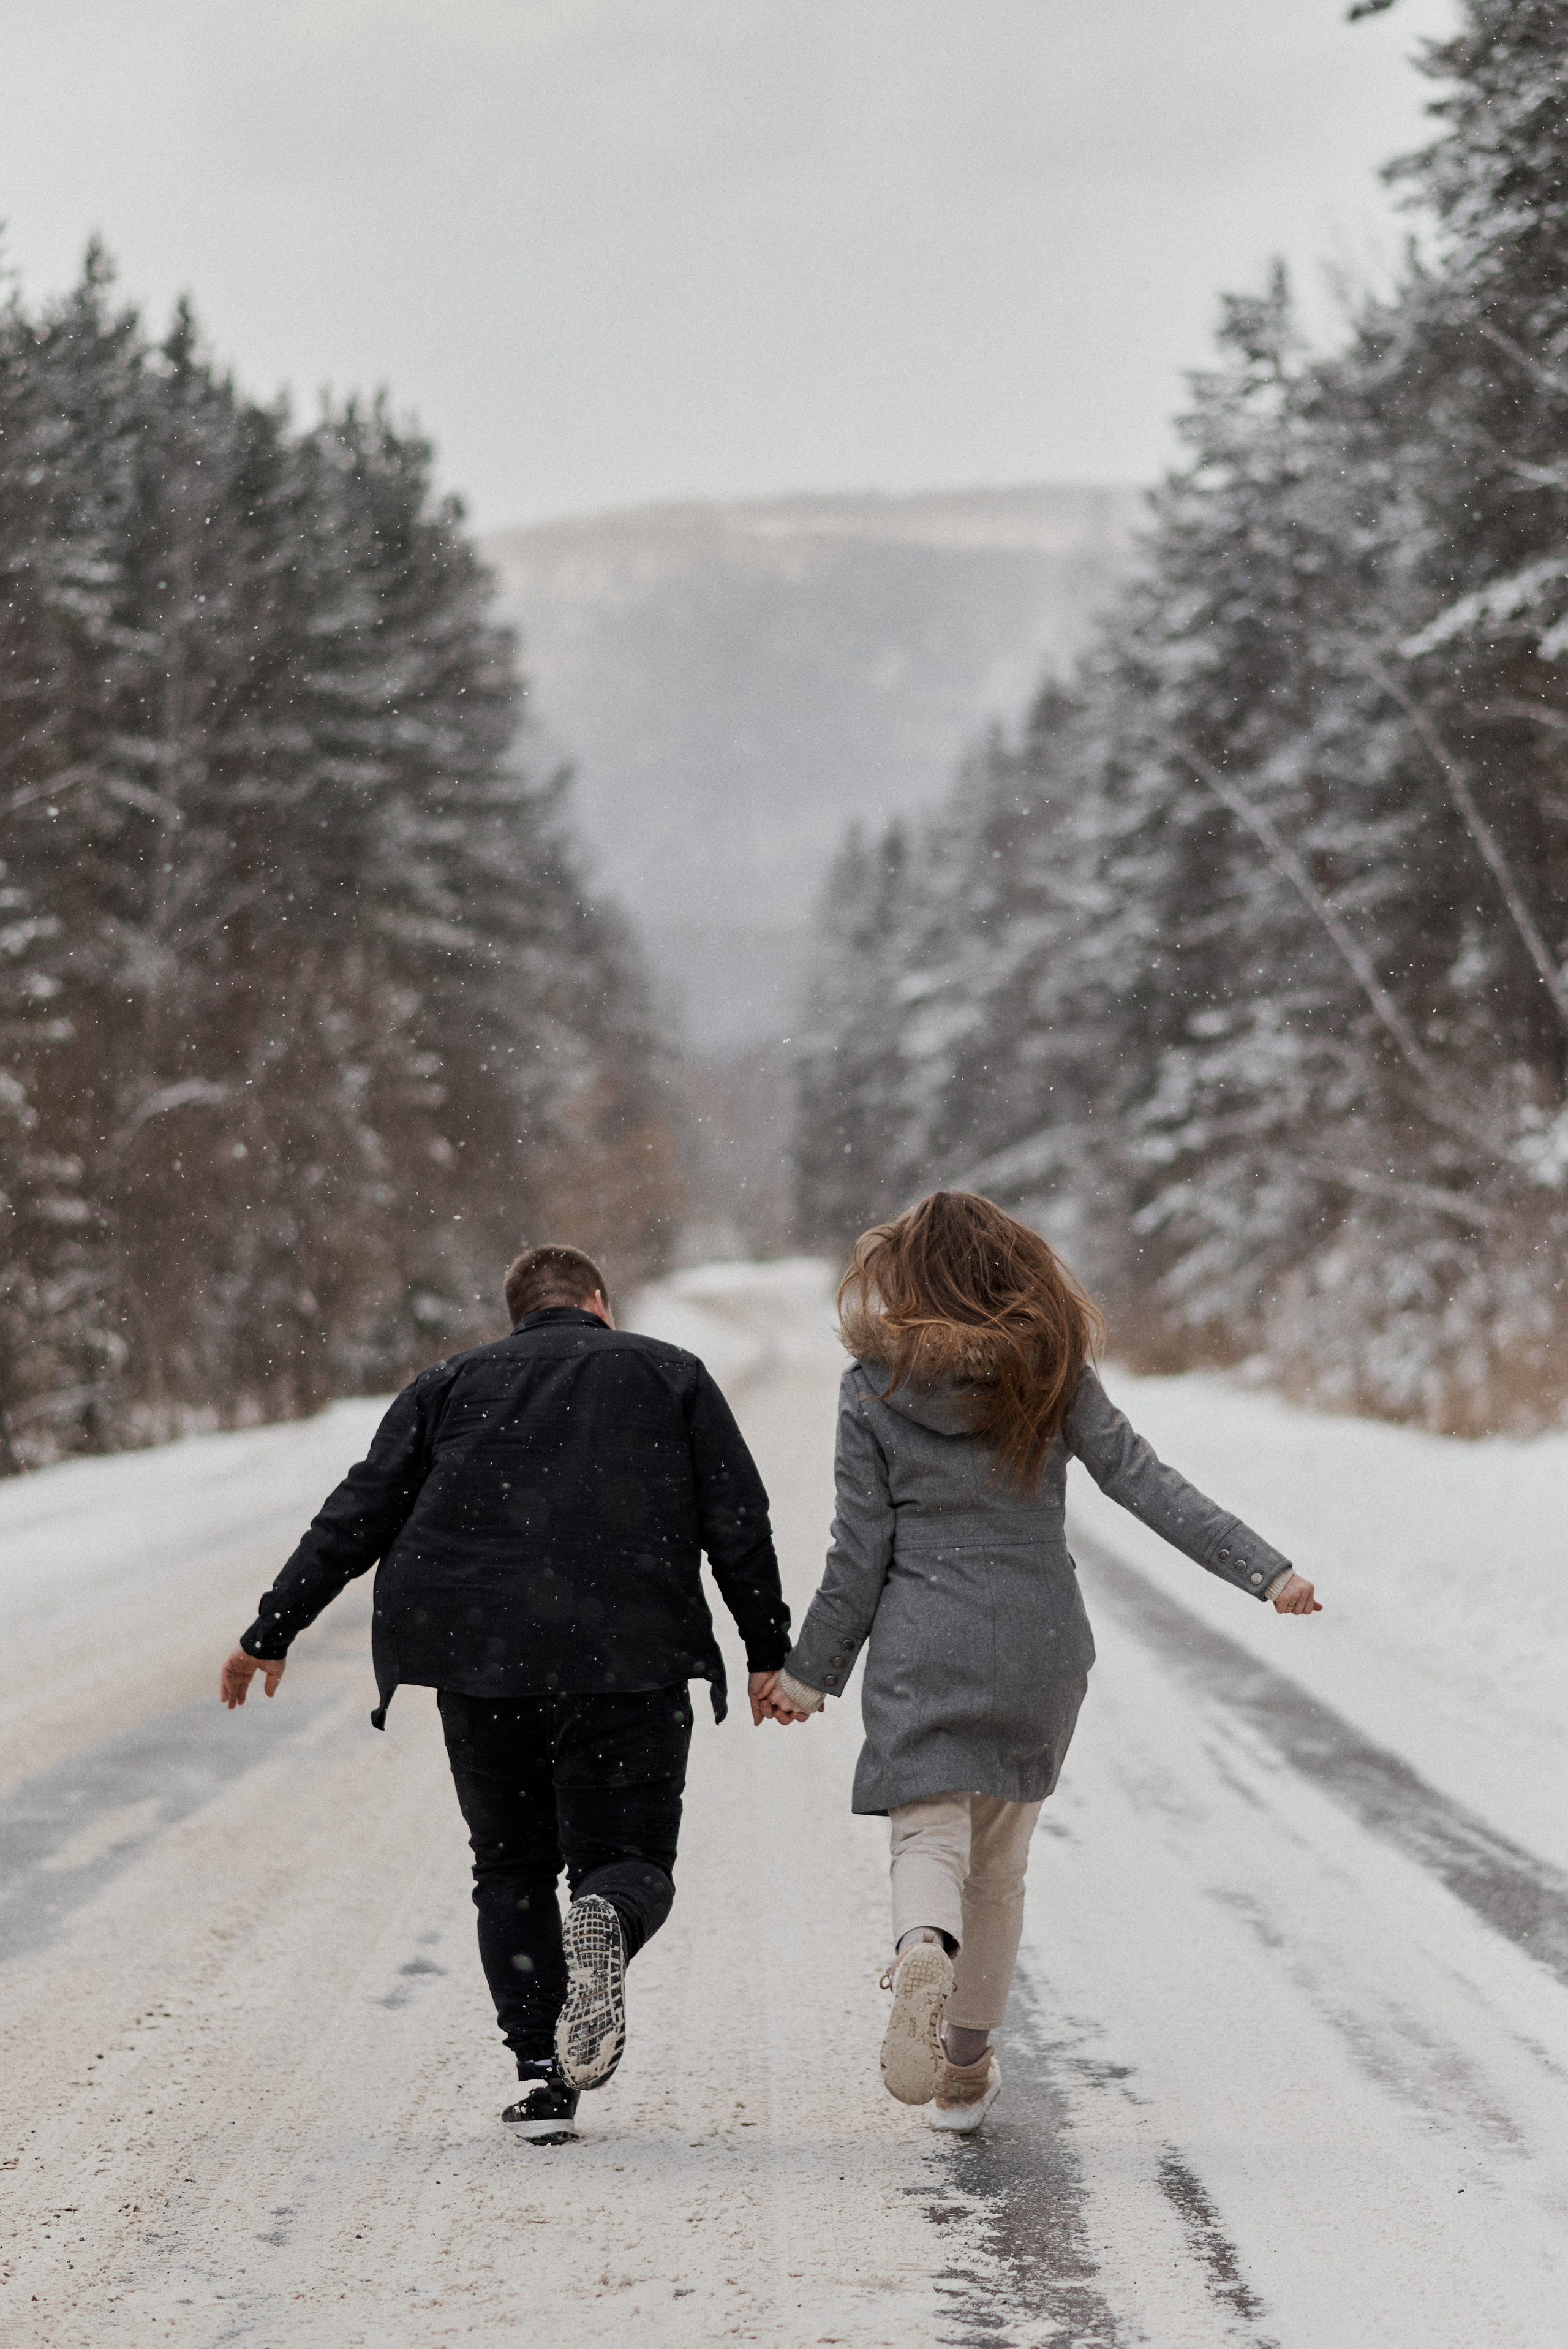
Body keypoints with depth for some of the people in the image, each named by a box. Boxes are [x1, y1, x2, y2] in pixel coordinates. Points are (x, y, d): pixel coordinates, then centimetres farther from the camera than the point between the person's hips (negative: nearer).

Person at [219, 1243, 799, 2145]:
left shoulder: (453, 1384, 18)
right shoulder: (671, 1374, 16)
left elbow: (359, 1516, 12)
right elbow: (739, 1524, 7)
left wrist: (272, 1632, 16)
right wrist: (771, 1654, 11)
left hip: (479, 1661, 2)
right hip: (629, 1660, -1)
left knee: (511, 1865, 15)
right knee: (630, 1857, 7)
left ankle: (542, 2074, 2)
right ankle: (604, 1925, -30)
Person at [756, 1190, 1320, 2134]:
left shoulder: (875, 1390, -3)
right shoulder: (1054, 1376, 0)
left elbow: (861, 1551, -3)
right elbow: (1147, 1482, -7)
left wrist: (813, 1669, 7)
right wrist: (1264, 1568, -7)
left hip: (924, 1647, -2)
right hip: (1041, 1646, 2)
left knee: (928, 1839, -4)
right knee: (1000, 1860, 17)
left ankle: (925, 1950, -39)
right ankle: (967, 2068, 22)